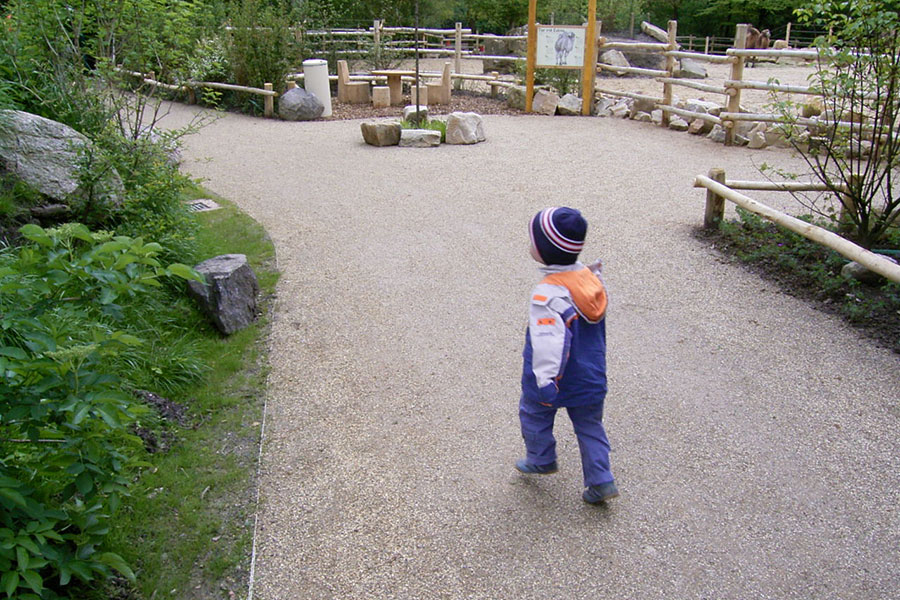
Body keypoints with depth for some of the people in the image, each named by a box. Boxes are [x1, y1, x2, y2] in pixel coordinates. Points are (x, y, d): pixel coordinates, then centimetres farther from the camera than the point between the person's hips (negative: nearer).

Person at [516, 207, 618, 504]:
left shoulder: (548, 294, -28)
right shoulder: (591, 278, -4)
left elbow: (550, 341, -36)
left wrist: (545, 382, -38)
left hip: (555, 379, -6)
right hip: (591, 377, 6)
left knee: (534, 413, 21)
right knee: (589, 424, 19)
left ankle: (541, 459, 38)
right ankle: (601, 480, 20)